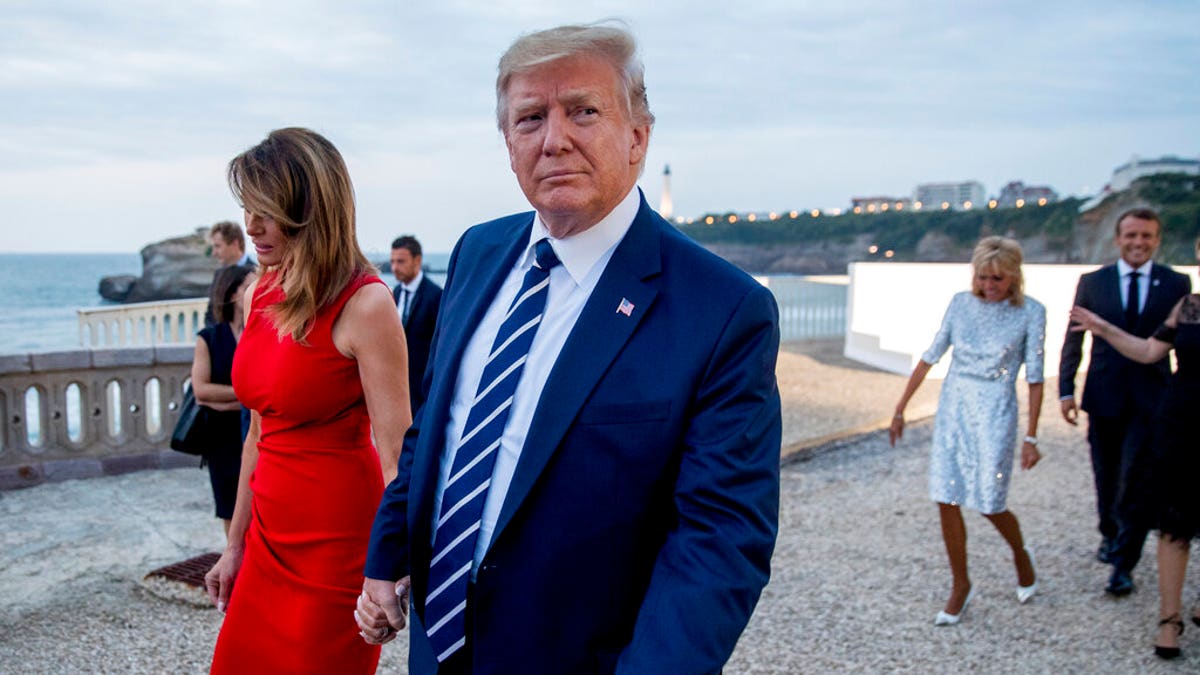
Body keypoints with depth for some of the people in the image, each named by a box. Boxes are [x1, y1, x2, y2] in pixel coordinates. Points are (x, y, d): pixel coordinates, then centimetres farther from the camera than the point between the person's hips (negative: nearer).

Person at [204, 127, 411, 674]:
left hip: (337, 542, -7)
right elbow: (260, 432, 12)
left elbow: (395, 453, -19)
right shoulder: (260, 295, 5)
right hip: (271, 541, 7)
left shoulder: (364, 304, -17)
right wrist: (236, 543, 15)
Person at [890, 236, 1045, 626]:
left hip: (995, 412, -3)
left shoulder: (1030, 312, -6)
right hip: (953, 407, 3)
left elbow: (1034, 377, -4)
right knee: (947, 500, 1)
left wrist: (1031, 437, -6)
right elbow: (931, 356, 5)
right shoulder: (961, 303, 2)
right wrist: (900, 408, 6)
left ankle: (1021, 554, 32)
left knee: (989, 503, -2)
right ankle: (961, 585, 17)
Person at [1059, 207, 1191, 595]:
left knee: (1136, 481, -6)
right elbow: (1073, 340, 5)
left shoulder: (1177, 284, 2)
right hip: (1104, 397, 1)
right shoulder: (1092, 283, 3)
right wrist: (1066, 389, -1)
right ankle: (1110, 535, 39)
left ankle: (1124, 564, 5)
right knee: (1107, 478, 15)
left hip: (1151, 399, -1)